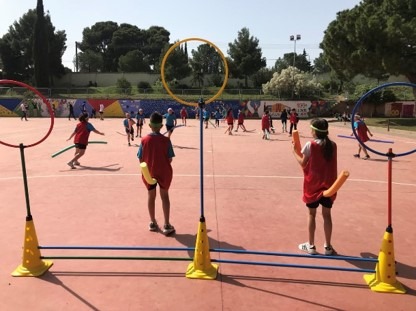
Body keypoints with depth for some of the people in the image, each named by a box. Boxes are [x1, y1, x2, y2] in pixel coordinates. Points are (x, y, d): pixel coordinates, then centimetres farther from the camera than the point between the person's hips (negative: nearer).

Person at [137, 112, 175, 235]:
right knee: (164, 196, 11)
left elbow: (140, 159, -6)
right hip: (164, 172, -1)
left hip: (149, 173, 2)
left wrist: (148, 165, 12)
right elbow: (170, 159, -10)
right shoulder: (166, 140, -14)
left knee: (151, 196, 16)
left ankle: (153, 223, 28)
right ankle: (167, 225, 10)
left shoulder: (144, 140, -10)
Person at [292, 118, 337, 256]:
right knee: (327, 215, 11)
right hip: (328, 185, 4)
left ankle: (311, 245, 16)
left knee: (311, 214, 9)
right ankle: (328, 246, 19)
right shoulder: (332, 145, 0)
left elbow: (303, 163, -7)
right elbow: (328, 163, 9)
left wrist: (295, 152, 7)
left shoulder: (310, 145, -13)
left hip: (313, 185, -3)